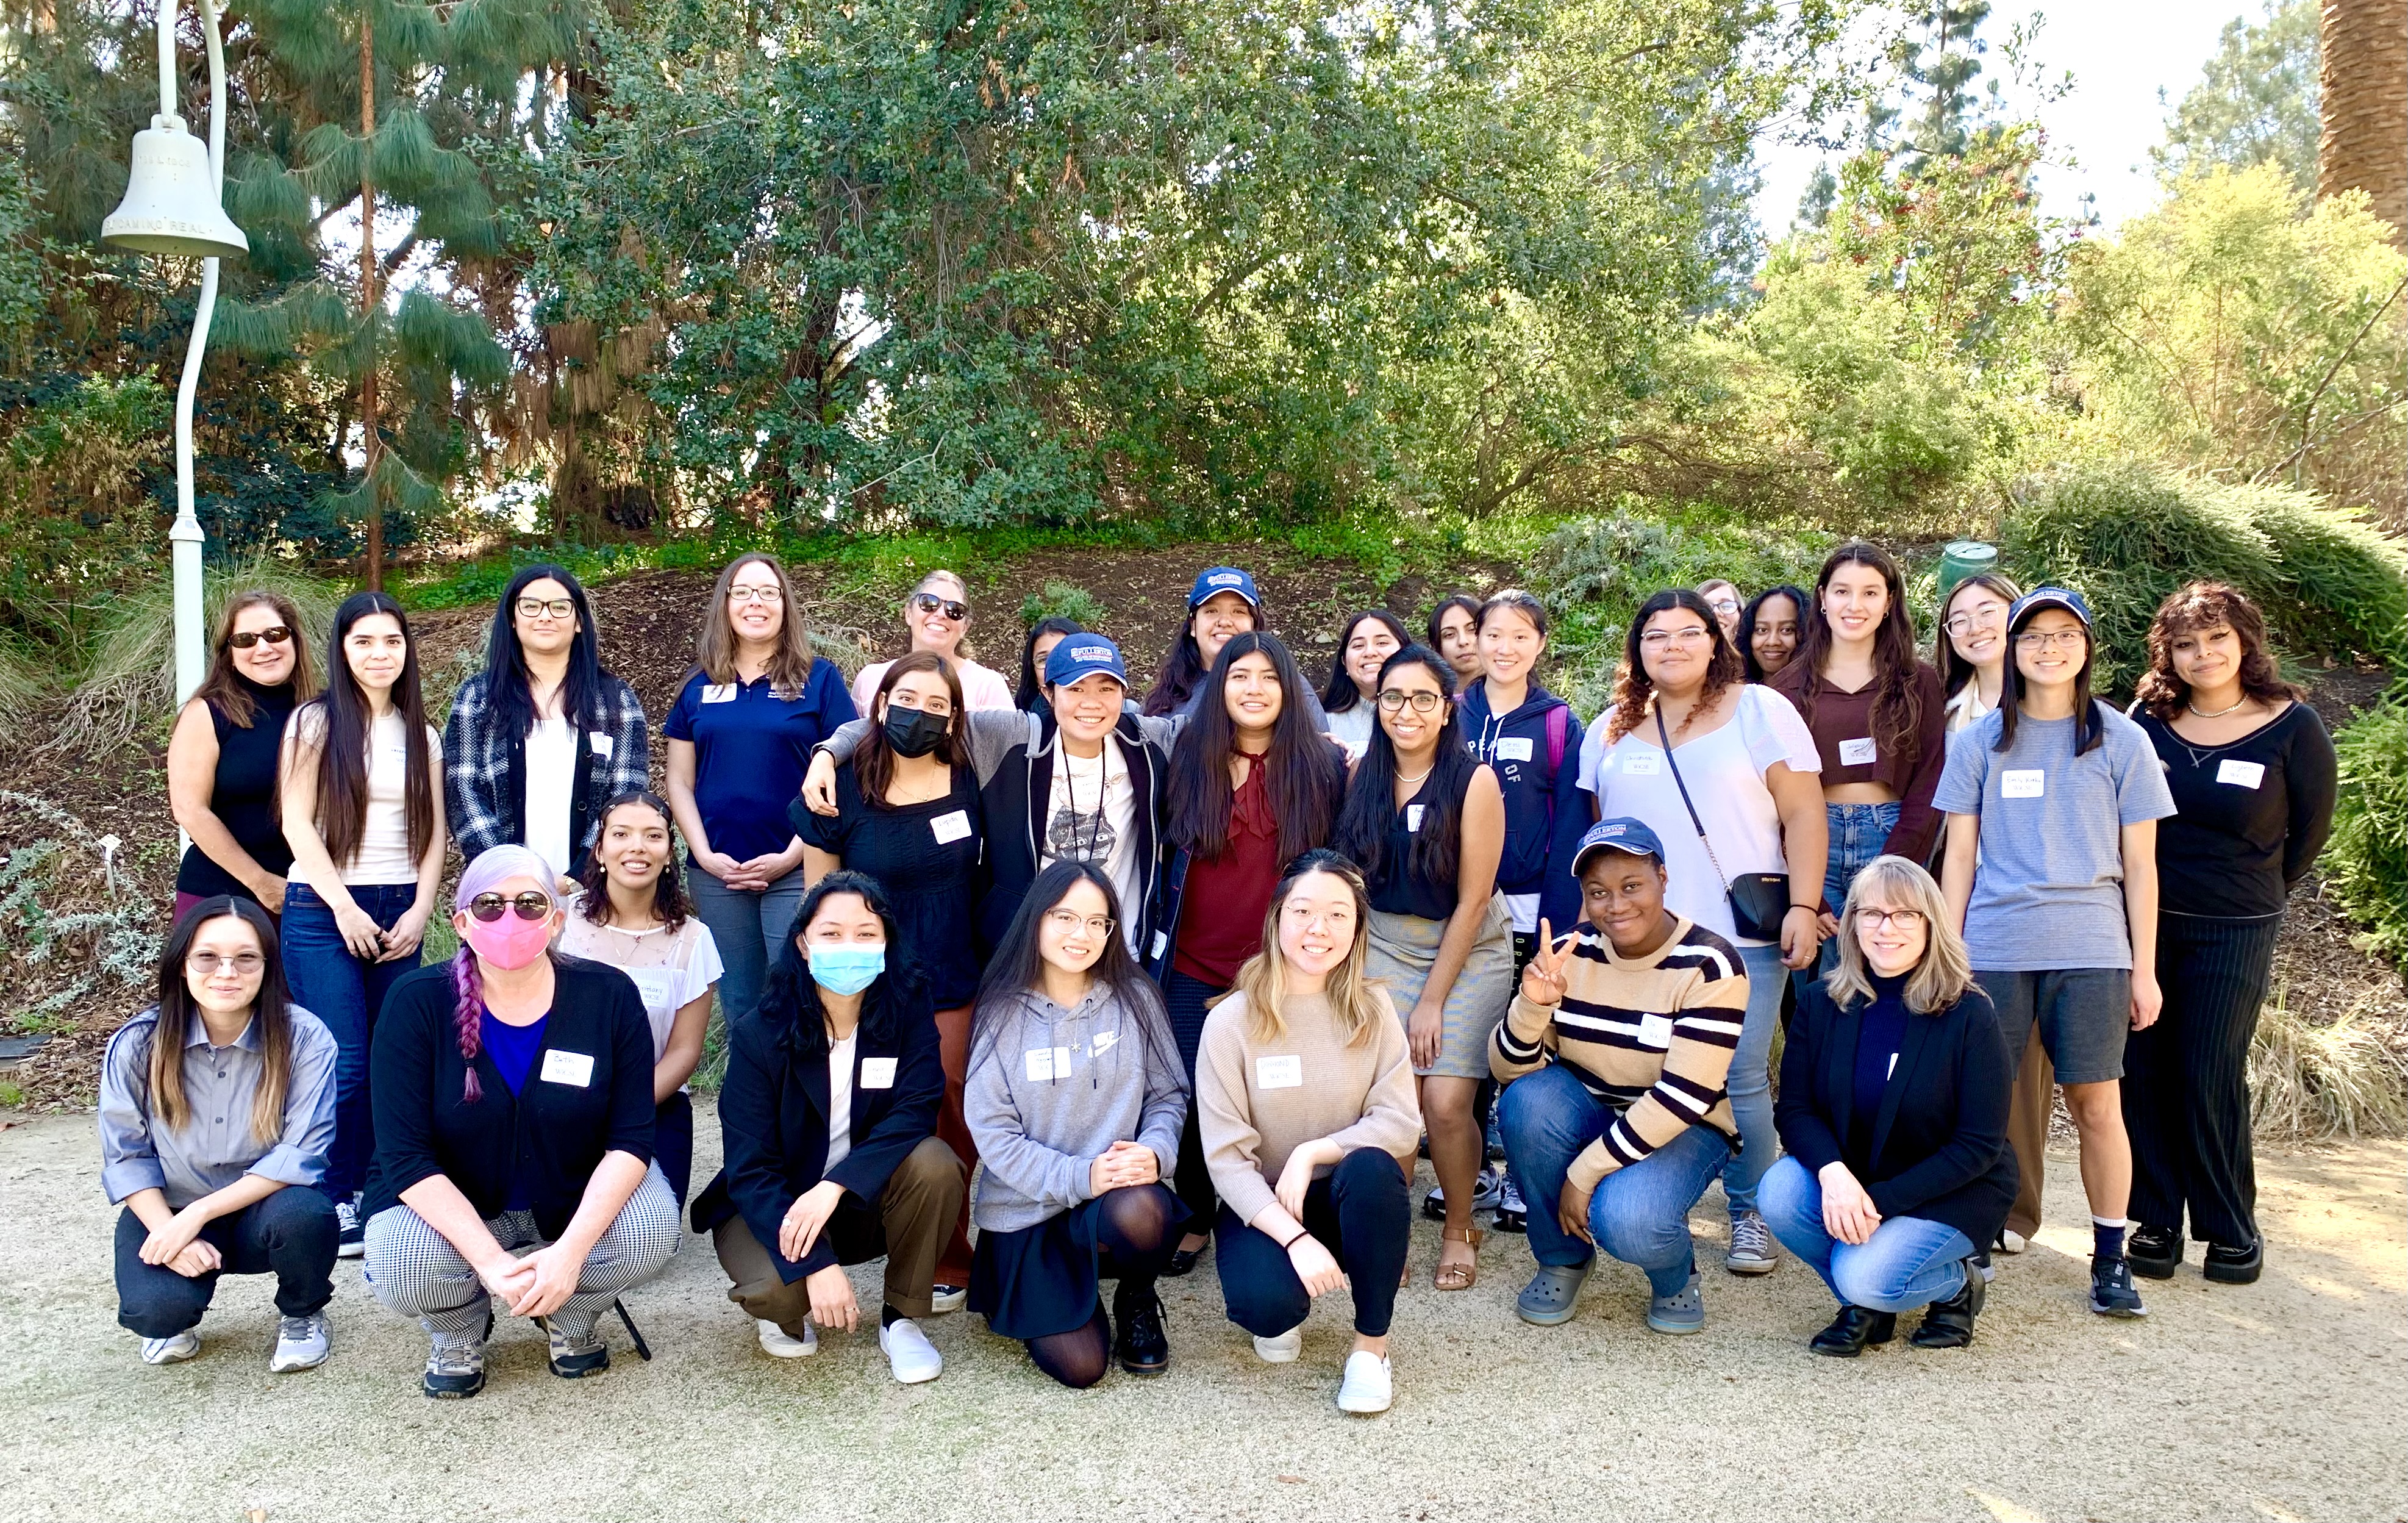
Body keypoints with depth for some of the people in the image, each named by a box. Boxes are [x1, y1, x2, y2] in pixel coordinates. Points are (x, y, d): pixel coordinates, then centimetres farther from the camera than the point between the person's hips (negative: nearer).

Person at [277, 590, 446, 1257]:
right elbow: (297, 823, -4)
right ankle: (334, 1201, 2)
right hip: (323, 909, -4)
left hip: (399, 910, 4)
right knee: (345, 1064, -9)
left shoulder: (420, 734, 13)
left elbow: (433, 833, 12)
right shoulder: (316, 722, 1)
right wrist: (345, 907, -9)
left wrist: (420, 911, -1)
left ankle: (371, 1190, 9)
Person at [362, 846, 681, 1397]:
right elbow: (405, 1157, -20)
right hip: (449, 1204, 0)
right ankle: (459, 1332, 7)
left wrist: (571, 1250, -31)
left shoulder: (609, 996, -14)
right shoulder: (417, 1003, -16)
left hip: (580, 1199, 1)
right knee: (404, 1270, -32)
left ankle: (570, 1320, 7)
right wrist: (489, 1260, -31)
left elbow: (631, 1139, -16)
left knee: (649, 1233, -29)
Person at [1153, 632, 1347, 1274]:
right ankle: (1194, 1221, 24)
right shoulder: (1187, 758, 3)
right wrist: (1155, 942, 7)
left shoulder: (1325, 766, -1)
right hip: (1194, 968, 1)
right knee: (1192, 1097, 5)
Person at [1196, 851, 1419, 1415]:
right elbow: (1225, 1157, -15)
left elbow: (1402, 1123, -11)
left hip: (1350, 1199, 2)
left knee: (1372, 1165, -33)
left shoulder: (1373, 1010, -5)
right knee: (1264, 1300, -32)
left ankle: (1371, 1346, -14)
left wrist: (1311, 1154, -23)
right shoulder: (1231, 1021, -12)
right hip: (1263, 1206, -1)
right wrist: (1294, 1238, -27)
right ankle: (1280, 1313, 9)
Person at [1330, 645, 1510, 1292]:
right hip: (1383, 946, 2)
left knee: (1446, 1102, -12)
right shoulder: (1363, 777, 0)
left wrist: (1433, 1000, -10)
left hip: (1468, 950, -2)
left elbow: (1473, 900, -11)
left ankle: (1459, 1231, 13)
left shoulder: (1474, 781, -11)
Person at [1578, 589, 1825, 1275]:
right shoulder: (1612, 729, 14)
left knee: (1740, 1081, -2)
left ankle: (1750, 1214, 13)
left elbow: (1803, 813, -2)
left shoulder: (1760, 710, 3)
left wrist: (1804, 906, -10)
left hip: (1742, 936, -3)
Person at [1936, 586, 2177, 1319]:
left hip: (2090, 950, 0)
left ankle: (2110, 1260, 12)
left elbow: (2140, 865, 8)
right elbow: (1959, 856, 9)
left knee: (2097, 1103, 0)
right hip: (1993, 949, 1)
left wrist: (2144, 969, 5)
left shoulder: (2121, 741, 7)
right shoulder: (1979, 742, 8)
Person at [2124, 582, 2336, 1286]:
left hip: (2233, 934, -2)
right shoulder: (2147, 721, 1)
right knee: (2143, 1073, 3)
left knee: (2210, 1079, -1)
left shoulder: (2292, 727, -5)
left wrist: (2255, 896, 12)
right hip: (2142, 922, 2)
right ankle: (2156, 1221, 15)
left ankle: (2232, 1229, 16)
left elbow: (2311, 828, 6)